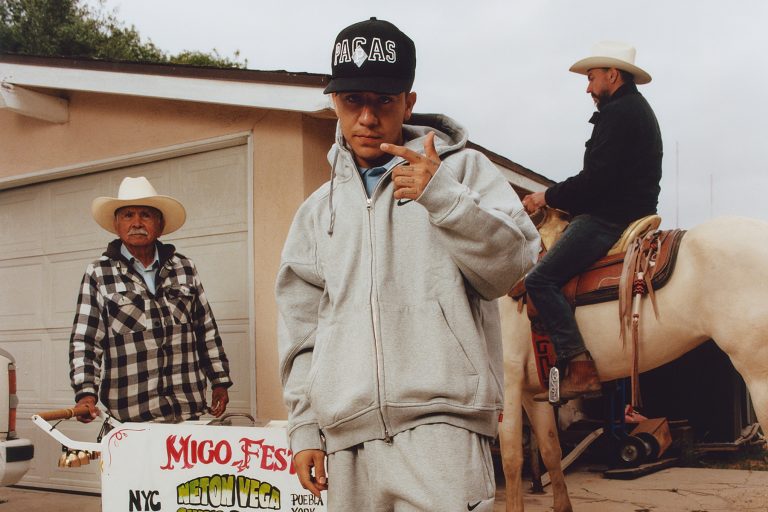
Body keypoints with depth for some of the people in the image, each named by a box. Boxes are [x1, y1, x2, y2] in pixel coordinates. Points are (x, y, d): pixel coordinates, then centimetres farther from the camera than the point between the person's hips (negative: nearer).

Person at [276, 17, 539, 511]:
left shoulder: (463, 169, 7)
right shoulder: (319, 209, 18)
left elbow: (512, 264, -4)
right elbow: (301, 327, 16)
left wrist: (442, 196, -16)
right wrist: (304, 427, 11)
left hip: (439, 421, -4)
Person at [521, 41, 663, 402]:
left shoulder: (618, 112, -11)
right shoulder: (638, 109, 23)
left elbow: (596, 177, -21)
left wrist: (549, 197, -8)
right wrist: (560, 199, 16)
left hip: (610, 218, -12)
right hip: (632, 213, 12)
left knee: (541, 279, -17)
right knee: (552, 274, 19)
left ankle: (580, 370, -21)